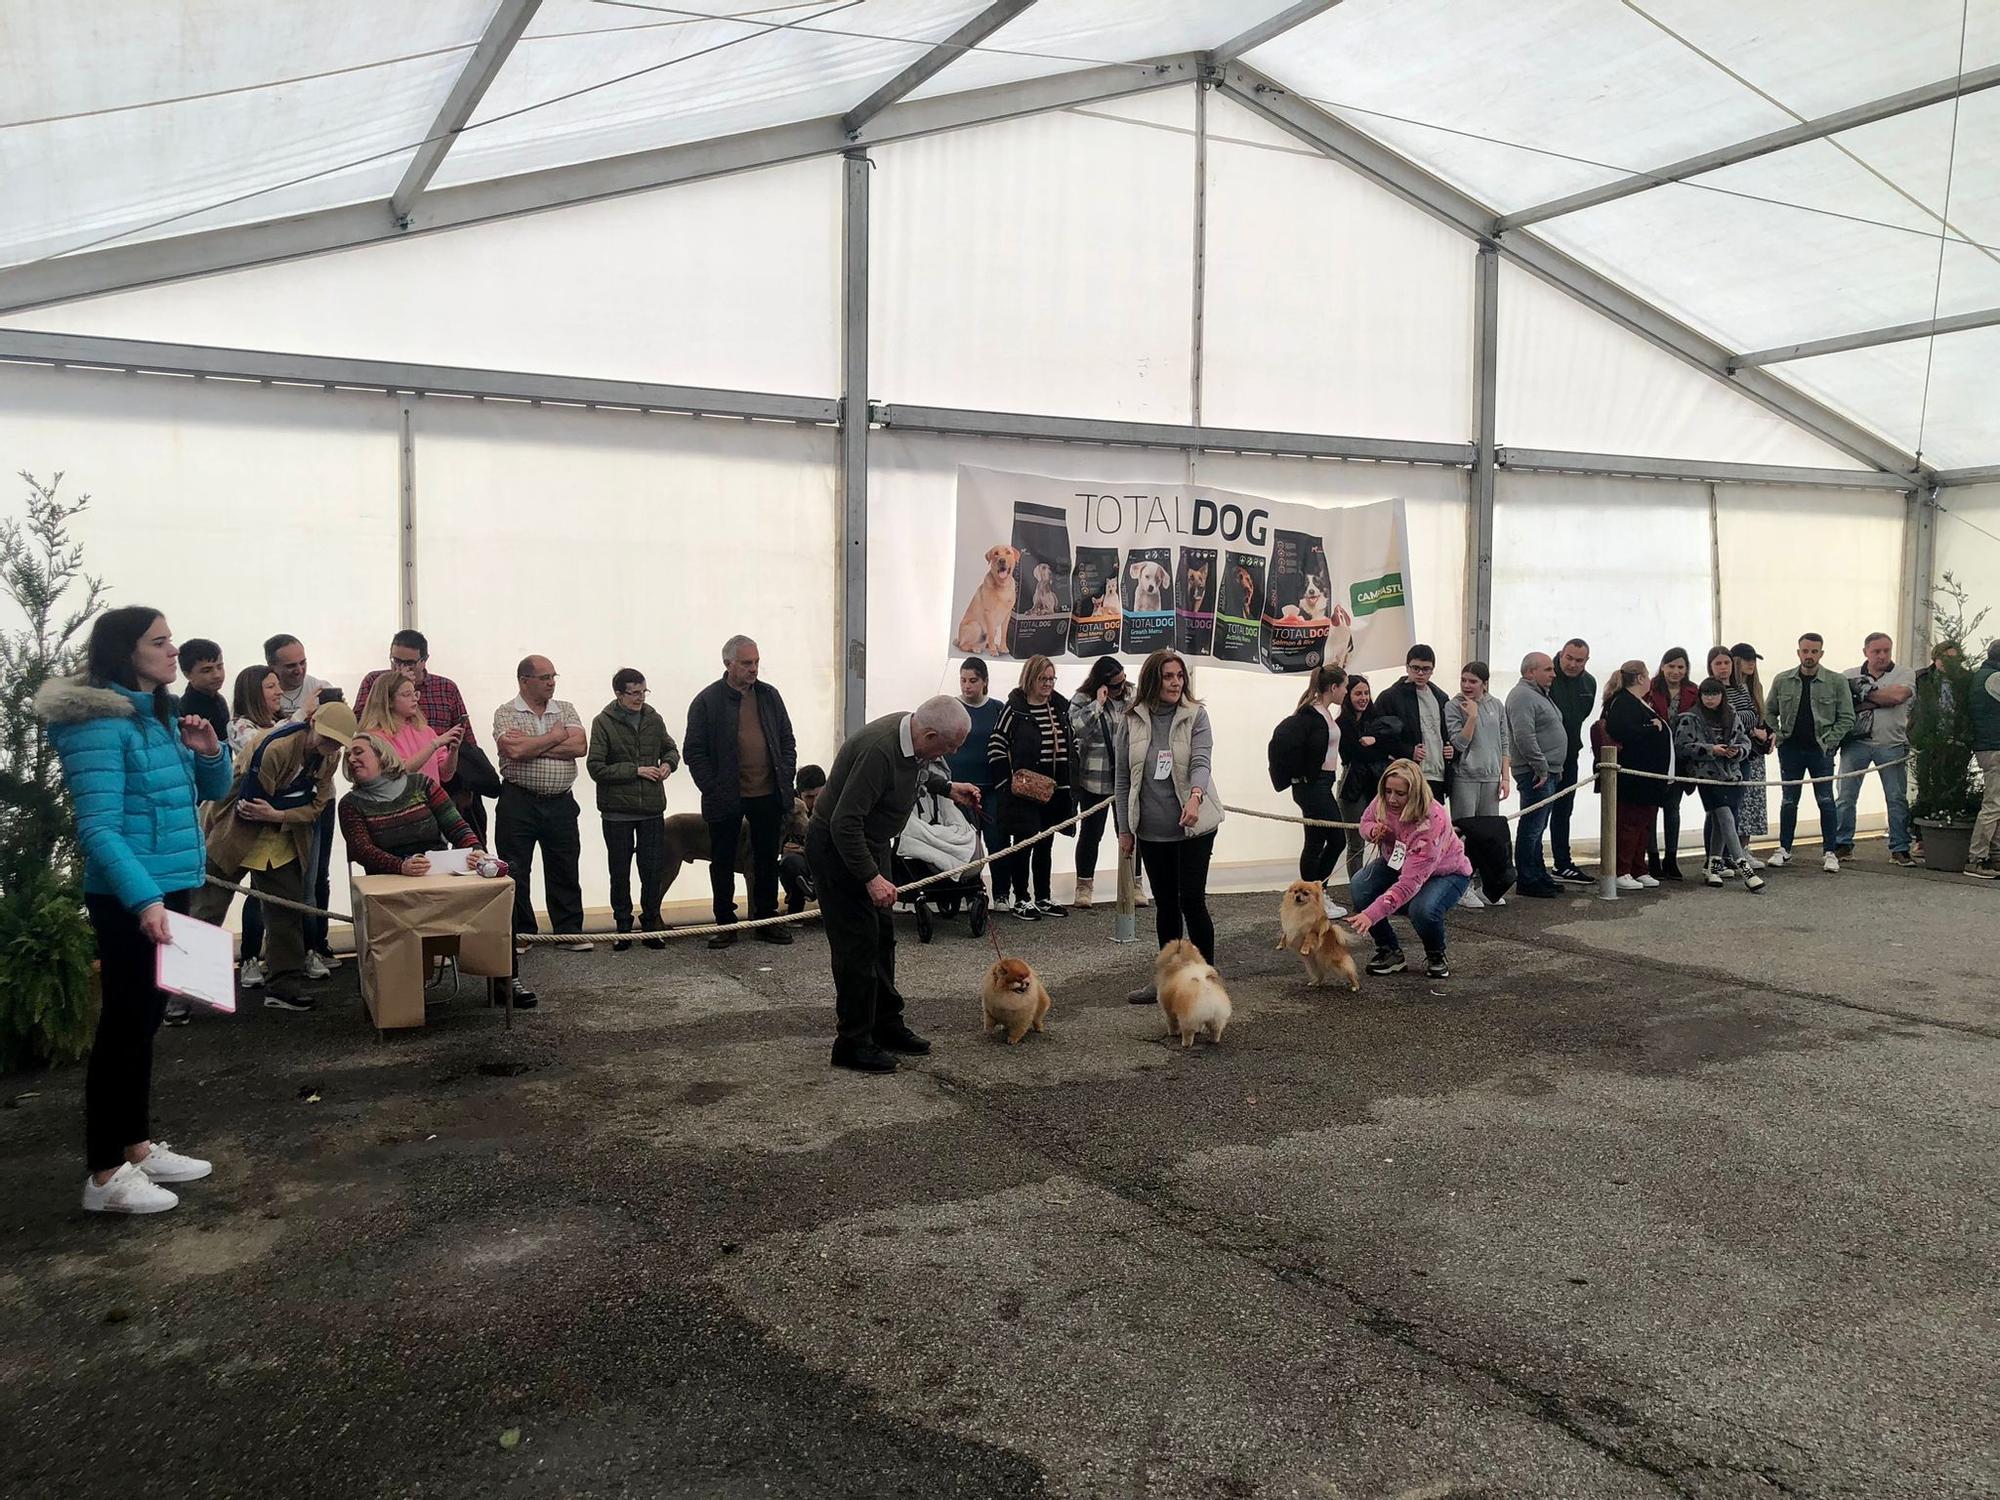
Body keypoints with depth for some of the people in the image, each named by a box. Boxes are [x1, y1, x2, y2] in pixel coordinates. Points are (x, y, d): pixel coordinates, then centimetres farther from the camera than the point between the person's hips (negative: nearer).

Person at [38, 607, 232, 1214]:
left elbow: (212, 792, 19)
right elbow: (98, 827, -22)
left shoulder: (160, 716, 11)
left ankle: (136, 1146, 27)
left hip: (171, 887, 9)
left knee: (143, 1021, 16)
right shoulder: (99, 724, -15)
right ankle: (104, 1175, 4)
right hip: (129, 898, -9)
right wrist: (143, 898, -32)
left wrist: (208, 751, -3)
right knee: (124, 1025, -4)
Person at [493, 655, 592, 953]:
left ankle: (570, 931, 17)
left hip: (560, 803, 3)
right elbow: (514, 751, -19)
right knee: (515, 872, 4)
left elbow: (580, 747, -7)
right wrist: (556, 735, -7)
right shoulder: (505, 713, -1)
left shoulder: (565, 710, 9)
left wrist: (532, 747, -12)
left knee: (564, 871, 8)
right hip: (518, 802, -3)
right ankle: (519, 935, 15)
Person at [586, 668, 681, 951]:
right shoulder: (603, 723, -6)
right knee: (620, 872, 8)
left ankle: (651, 924, 18)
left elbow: (671, 748, 22)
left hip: (653, 808, 3)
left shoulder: (654, 720, 6)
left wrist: (668, 763, -1)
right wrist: (636, 771, -15)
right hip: (617, 812, -3)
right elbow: (595, 767, -11)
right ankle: (623, 927, 20)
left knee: (654, 870, 4)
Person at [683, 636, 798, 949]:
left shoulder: (769, 696, 9)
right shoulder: (707, 701, -4)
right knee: (723, 863, 5)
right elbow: (693, 751, -5)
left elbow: (787, 741, 14)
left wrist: (786, 779, 2)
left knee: (767, 860, 10)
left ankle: (766, 920, 20)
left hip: (768, 795, 4)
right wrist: (713, 789, -12)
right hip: (727, 799, -3)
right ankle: (725, 924, 15)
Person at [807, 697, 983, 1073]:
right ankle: (853, 1043, 4)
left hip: (871, 842, 10)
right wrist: (871, 877, -32)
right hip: (836, 847, -9)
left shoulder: (911, 732, -6)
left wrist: (947, 786, 8)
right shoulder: (879, 750, -34)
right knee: (858, 942, -6)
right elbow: (844, 822, -33)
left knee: (883, 935, 16)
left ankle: (887, 1024, 28)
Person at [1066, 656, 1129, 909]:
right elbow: (1078, 728, -23)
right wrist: (1099, 704, -24)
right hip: (1095, 779, -3)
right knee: (1090, 832, 4)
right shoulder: (1082, 700, -7)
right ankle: (1084, 886, 16)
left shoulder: (1131, 696, 5)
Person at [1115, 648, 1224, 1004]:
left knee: (1191, 900, -5)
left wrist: (1195, 796, -38)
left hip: (1194, 826, -3)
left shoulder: (1195, 716, -5)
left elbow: (1201, 761, -18)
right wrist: (1124, 829, 5)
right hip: (1152, 830, 3)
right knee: (1165, 904, 12)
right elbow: (1123, 778, 6)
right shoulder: (1132, 722, 2)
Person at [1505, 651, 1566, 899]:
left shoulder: (1540, 694, 20)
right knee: (1531, 828, -6)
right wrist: (1541, 767, -21)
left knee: (1537, 828, 16)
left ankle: (1539, 875, 24)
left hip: (1549, 772, 11)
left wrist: (1554, 768, 21)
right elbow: (1524, 737, -24)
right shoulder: (1522, 696, -15)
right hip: (1536, 774, -11)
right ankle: (1527, 881, -2)